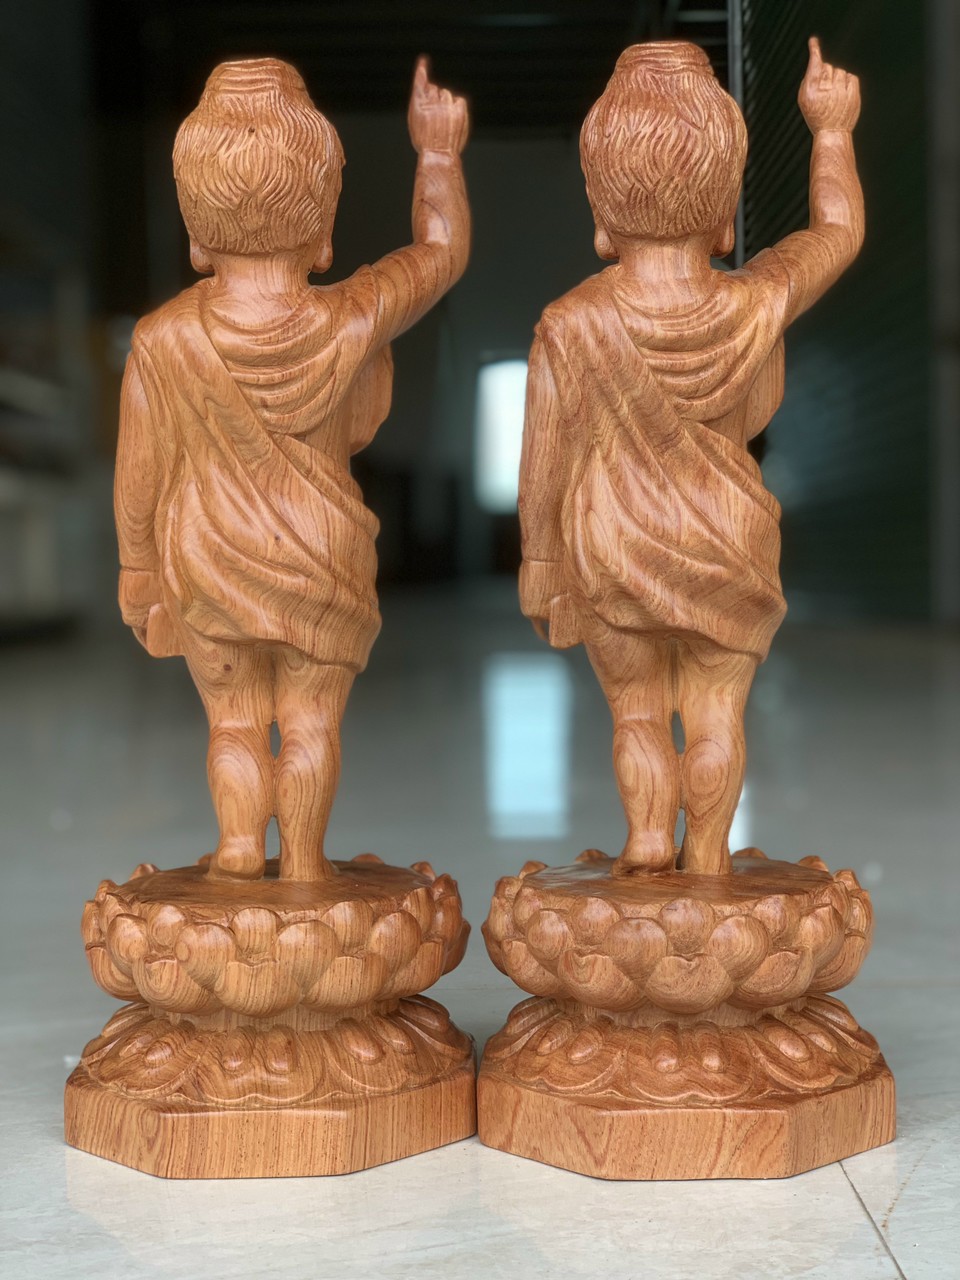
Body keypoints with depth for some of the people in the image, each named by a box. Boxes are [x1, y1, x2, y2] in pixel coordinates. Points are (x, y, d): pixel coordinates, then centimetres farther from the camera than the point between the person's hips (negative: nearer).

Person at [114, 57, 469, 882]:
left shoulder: (165, 341, -16)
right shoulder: (350, 324, -17)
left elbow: (140, 477, -8)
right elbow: (443, 251, 0)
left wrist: (138, 575, 6)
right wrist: (439, 153, 13)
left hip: (207, 565, 1)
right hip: (322, 559, 0)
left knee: (234, 723, 14)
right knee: (310, 721, 11)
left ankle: (239, 854, 16)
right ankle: (302, 863, 19)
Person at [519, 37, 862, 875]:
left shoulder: (572, 325, -19)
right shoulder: (758, 306, -16)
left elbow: (544, 465, -12)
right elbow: (840, 233, 3)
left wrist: (539, 564, 2)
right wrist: (832, 128, 18)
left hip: (608, 554, 0)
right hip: (727, 546, 1)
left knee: (638, 711, 17)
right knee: (715, 711, 14)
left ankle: (648, 842, 9)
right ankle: (706, 858, 22)